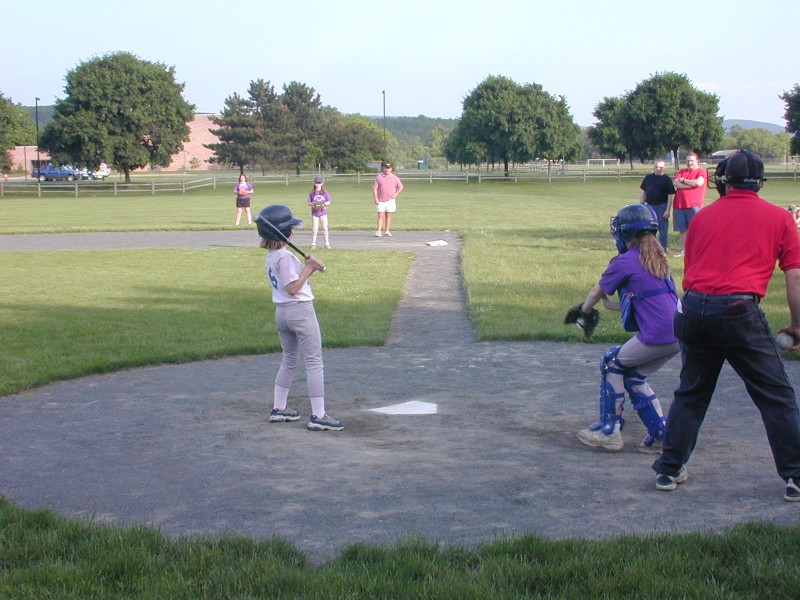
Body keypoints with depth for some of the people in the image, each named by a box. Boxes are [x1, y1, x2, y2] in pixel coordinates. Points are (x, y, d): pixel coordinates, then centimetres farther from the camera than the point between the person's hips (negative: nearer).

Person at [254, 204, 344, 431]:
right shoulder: (285, 257, -19)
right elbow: (293, 288, -21)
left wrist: (310, 266, 0)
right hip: (300, 310, -10)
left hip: (281, 312, 10)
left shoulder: (271, 257, 10)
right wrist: (309, 267, -15)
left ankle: (279, 409, 26)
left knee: (289, 360, 21)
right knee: (314, 362, -4)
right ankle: (318, 416, -5)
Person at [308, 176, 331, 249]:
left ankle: (327, 244, 8)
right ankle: (313, 244, 8)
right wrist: (312, 204, -16)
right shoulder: (311, 193, 5)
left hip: (323, 211, 0)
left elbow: (328, 202, 3)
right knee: (314, 229, 1)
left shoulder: (325, 192, 4)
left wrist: (323, 204, -16)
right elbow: (309, 202, 5)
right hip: (315, 212, 0)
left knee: (325, 228, 2)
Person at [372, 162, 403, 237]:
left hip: (390, 200, 1)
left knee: (388, 215, 6)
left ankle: (387, 231, 12)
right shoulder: (379, 177, 3)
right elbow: (375, 188, 3)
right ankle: (378, 231, -9)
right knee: (380, 216, -5)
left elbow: (400, 187, 11)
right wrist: (375, 198, -7)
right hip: (380, 200, -1)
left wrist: (396, 194, -2)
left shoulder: (394, 178, 4)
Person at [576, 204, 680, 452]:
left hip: (657, 336, -7)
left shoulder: (625, 262, -4)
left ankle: (609, 431, 11)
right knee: (633, 375, 21)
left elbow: (595, 294, 10)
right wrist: (611, 304, 35)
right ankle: (661, 433, 17)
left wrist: (584, 310, 30)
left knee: (612, 364, 11)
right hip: (678, 335, 7)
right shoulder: (657, 258, 18)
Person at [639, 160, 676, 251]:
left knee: (663, 229, 0)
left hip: (662, 206, -4)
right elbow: (643, 192, 15)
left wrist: (668, 210, -13)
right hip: (650, 205, 4)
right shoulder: (648, 177, 9)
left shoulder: (667, 179, -4)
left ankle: (663, 249, 8)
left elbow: (670, 195, -7)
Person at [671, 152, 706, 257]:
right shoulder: (681, 172, 17)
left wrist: (683, 180, -2)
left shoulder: (701, 171, 2)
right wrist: (690, 185, -10)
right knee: (682, 230, 7)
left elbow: (699, 182, -16)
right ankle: (683, 250, 12)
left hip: (693, 205, -5)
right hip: (679, 205, 5)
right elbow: (675, 183, 1)